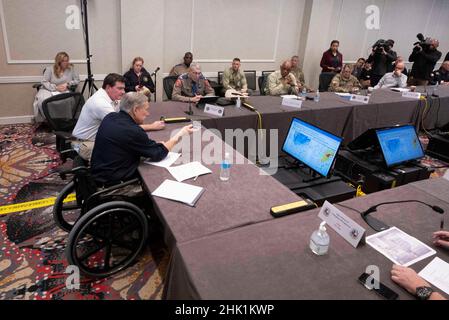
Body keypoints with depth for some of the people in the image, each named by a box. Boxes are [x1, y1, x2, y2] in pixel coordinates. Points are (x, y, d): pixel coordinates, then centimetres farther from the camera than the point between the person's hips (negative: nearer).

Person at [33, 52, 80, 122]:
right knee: (42, 100, -33)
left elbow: (77, 80, 9)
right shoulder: (50, 69, 5)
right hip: (49, 90, 1)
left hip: (65, 91, 0)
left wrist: (67, 84, -8)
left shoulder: (71, 69, 9)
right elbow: (44, 82, 0)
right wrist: (56, 87, -15)